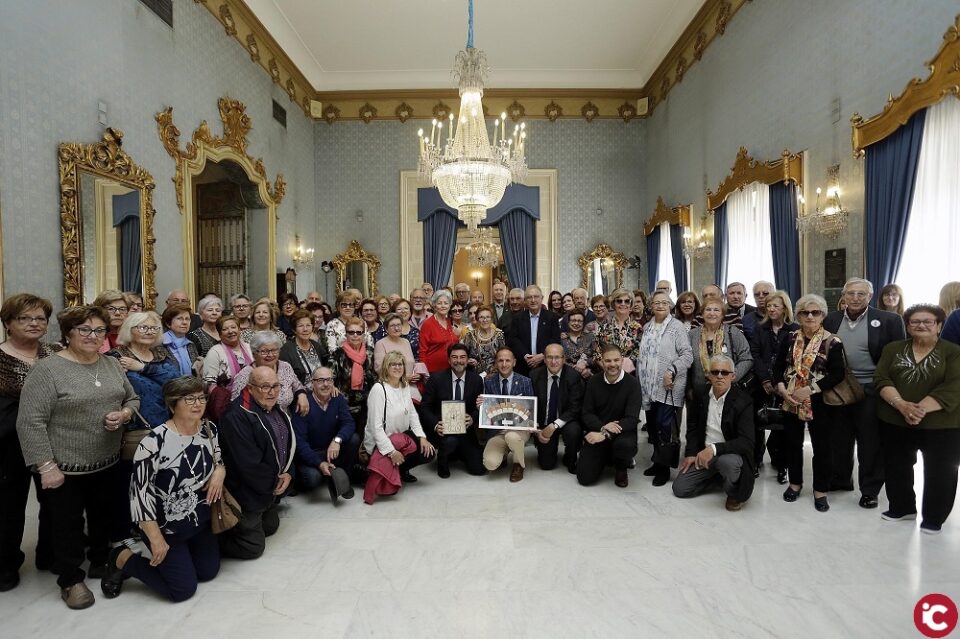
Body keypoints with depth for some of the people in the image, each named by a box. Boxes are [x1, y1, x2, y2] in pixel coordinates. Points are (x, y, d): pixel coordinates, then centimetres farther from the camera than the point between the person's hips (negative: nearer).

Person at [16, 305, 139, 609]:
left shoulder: (112, 365, 4)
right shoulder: (47, 369, -14)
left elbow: (133, 399, 12)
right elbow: (30, 422, -16)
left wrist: (125, 413, -10)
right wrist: (46, 466, -18)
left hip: (109, 463, 5)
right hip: (65, 468, -5)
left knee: (107, 517, 18)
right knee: (68, 524, 11)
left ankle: (102, 562, 39)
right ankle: (70, 579, 29)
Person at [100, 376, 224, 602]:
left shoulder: (209, 429, -6)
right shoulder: (155, 440, -27)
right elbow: (140, 489, -22)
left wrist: (220, 471, -14)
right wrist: (156, 538, -19)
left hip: (201, 520, 7)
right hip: (166, 526, -6)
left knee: (209, 571, 16)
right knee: (184, 589, 2)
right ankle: (124, 559, 18)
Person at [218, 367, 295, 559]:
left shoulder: (276, 410, 2)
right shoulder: (237, 417, -28)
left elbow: (290, 444, 9)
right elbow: (249, 464, -29)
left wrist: (287, 474, -7)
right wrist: (274, 483, -16)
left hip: (272, 490, 9)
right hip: (248, 494, -9)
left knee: (271, 527, 25)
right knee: (253, 547, 3)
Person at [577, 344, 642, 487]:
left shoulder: (632, 383, -9)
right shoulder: (593, 382, 1)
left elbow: (632, 419, -17)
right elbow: (586, 413, -1)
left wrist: (606, 434, -27)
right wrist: (602, 427, -21)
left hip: (622, 432, -2)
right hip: (597, 433, 2)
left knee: (626, 444, -38)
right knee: (584, 478, -11)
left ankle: (621, 468, 1)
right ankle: (605, 458, 24)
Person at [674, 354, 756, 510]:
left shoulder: (743, 401, -16)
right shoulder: (701, 396, 0)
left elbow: (746, 442, -23)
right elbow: (693, 425, 14)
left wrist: (714, 449, -35)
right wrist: (691, 453, 1)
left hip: (731, 453, -5)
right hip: (703, 453, 5)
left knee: (728, 462, -40)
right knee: (679, 488, -5)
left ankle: (734, 493, -5)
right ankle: (715, 473, 22)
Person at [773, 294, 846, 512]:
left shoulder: (832, 342, -7)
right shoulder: (790, 338, 4)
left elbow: (837, 374, -13)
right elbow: (778, 366, 4)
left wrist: (809, 389, -20)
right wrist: (781, 387, -11)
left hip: (818, 402, -3)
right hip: (791, 400, 3)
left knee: (821, 446, 6)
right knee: (792, 443, 13)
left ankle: (820, 490, 20)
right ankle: (795, 482, 30)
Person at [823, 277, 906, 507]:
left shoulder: (889, 320, -5)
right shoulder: (831, 320, 4)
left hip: (871, 391, -3)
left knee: (870, 442, 7)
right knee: (838, 438, 15)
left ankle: (870, 490, 22)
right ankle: (840, 479, 32)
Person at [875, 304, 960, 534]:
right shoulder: (892, 349, 6)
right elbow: (882, 379, -3)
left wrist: (921, 409, -22)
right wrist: (901, 404, -18)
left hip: (942, 424, -2)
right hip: (895, 421, 3)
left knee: (939, 472, 7)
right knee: (897, 468, 12)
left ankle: (933, 518, 24)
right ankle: (902, 508, 31)